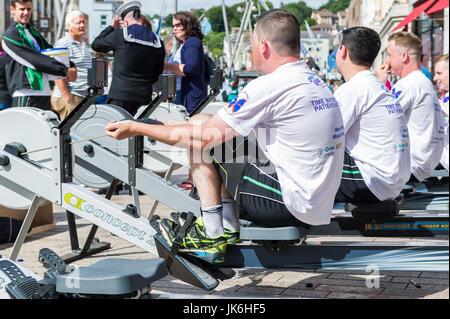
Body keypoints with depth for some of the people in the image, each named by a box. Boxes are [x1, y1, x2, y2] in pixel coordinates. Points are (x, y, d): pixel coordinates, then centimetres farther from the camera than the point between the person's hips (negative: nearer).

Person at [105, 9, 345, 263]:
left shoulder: (269, 86, -17)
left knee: (200, 129, -1)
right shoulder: (316, 83, 11)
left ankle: (213, 237, 3)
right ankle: (228, 230, 16)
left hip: (291, 203, -9)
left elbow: (203, 138, -13)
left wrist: (135, 128, -1)